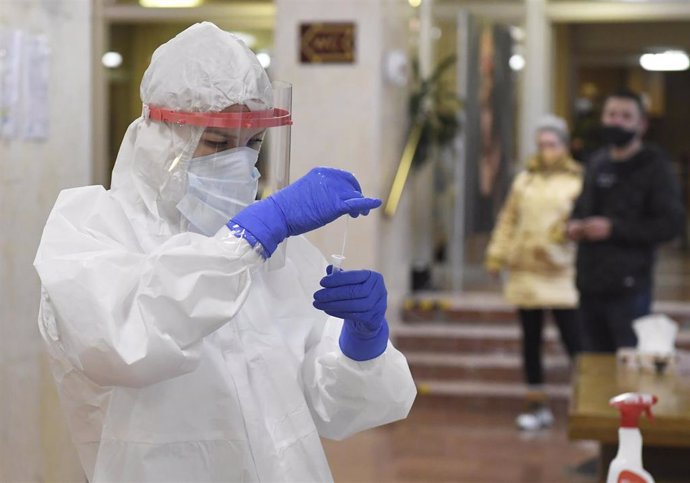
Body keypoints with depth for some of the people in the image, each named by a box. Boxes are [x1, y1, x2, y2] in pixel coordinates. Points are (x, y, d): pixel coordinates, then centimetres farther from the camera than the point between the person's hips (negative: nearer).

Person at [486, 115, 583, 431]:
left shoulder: (576, 182, -1)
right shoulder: (524, 180, 12)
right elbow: (508, 219, 14)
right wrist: (497, 254, 9)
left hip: (560, 274, -5)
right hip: (524, 273, 5)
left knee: (573, 340, -7)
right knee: (531, 340, 11)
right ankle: (537, 405, 21)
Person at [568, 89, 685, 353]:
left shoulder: (654, 166, -5)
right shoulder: (596, 162, 14)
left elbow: (672, 223, -13)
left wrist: (614, 228, -16)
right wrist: (574, 224, 4)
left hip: (628, 289, -6)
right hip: (590, 286, 6)